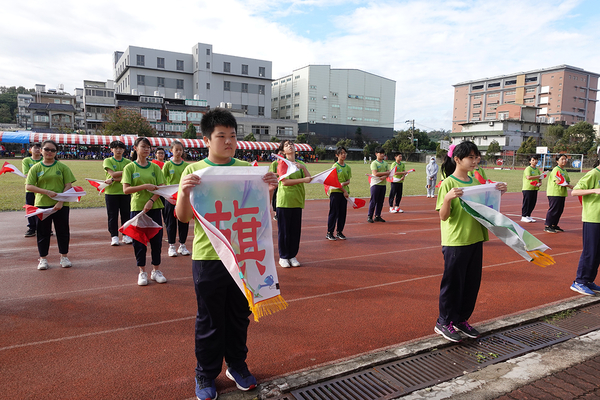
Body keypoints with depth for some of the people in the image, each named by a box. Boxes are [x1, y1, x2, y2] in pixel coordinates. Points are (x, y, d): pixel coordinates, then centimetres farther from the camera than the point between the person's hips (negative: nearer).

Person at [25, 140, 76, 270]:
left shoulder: (62, 167, 3)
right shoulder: (36, 168, 4)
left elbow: (68, 185, -2)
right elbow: (28, 186, -2)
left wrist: (61, 201, -13)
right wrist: (47, 192, -16)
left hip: (61, 205, 0)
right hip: (42, 205, 0)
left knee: (63, 231, 6)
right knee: (43, 232, 7)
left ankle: (64, 257, 19)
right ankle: (43, 258, 18)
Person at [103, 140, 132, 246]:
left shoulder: (128, 162, 6)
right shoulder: (108, 161, 3)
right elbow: (113, 174, -11)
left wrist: (113, 180, -14)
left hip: (125, 192, 1)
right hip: (111, 192, -1)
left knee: (126, 214, 5)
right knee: (112, 215, 2)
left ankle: (126, 235, 16)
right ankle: (114, 236, 11)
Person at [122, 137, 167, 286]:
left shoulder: (155, 167, 7)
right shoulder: (129, 167, 1)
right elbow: (126, 189, -7)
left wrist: (151, 201, -13)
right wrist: (145, 186, -17)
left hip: (154, 208, 2)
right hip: (137, 208, -2)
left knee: (157, 239, 4)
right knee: (139, 241, 4)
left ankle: (156, 271, 18)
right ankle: (142, 272, 17)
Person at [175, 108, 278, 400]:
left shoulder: (247, 169, 5)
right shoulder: (194, 171, -2)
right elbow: (183, 217, -4)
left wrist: (268, 190, -11)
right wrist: (184, 193, -23)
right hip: (208, 256, -2)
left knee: (239, 315, 16)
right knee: (209, 319, 10)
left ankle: (237, 365, 36)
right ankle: (206, 374, 30)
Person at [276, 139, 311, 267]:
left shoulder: (301, 164, 13)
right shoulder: (282, 163, -3)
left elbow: (309, 178, 3)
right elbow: (284, 181, -15)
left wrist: (303, 167, -12)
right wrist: (303, 180, -17)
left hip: (297, 201, 5)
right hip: (284, 200, -5)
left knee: (296, 229, 7)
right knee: (284, 229, 1)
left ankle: (293, 256, 19)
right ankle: (283, 257, 12)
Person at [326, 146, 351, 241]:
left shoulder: (348, 167, 11)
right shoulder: (335, 166, -6)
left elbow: (348, 181, 8)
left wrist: (344, 183, -15)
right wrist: (344, 191, -11)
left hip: (345, 192, 5)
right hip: (335, 192, -5)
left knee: (343, 213, 8)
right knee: (334, 213, -3)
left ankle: (339, 232, 18)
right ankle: (329, 233, 5)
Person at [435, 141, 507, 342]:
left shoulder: (475, 182, 9)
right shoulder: (448, 184, -11)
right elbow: (443, 216, -15)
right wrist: (447, 199, -32)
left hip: (475, 240, 7)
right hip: (455, 242, -7)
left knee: (472, 283, 14)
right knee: (453, 283, 3)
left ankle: (462, 320, 29)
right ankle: (444, 322, 18)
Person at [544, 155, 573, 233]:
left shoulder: (564, 170, 18)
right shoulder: (556, 169, -11)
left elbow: (567, 181, 18)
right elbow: (558, 181, -19)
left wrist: (568, 184, -4)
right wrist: (569, 186, -15)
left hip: (562, 193, 9)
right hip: (554, 193, -9)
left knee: (560, 210, 11)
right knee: (553, 209, -7)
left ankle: (554, 225, 21)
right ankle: (547, 226, -1)